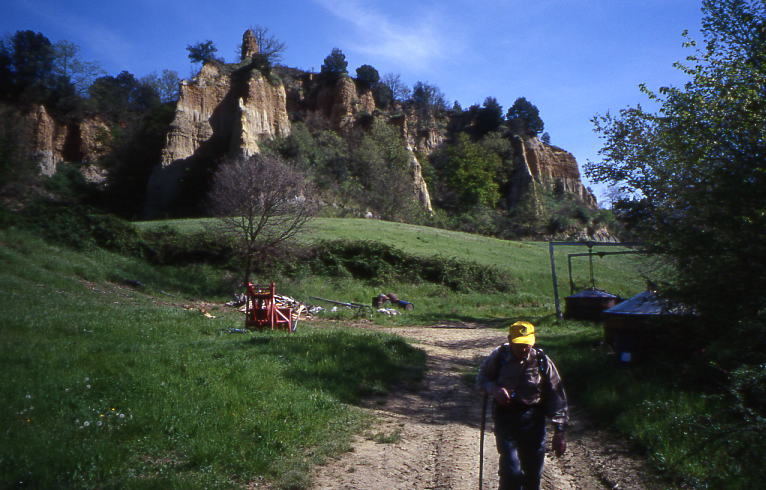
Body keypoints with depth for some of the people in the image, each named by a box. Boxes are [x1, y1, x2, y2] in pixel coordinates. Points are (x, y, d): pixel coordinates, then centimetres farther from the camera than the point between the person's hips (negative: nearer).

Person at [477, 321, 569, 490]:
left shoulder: (542, 361, -8)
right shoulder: (498, 357, -8)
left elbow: (557, 398, -4)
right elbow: (481, 378, 7)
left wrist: (559, 432, -6)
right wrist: (494, 389, -16)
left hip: (533, 419, 1)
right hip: (505, 417, -1)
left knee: (534, 473, 12)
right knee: (511, 471, -10)